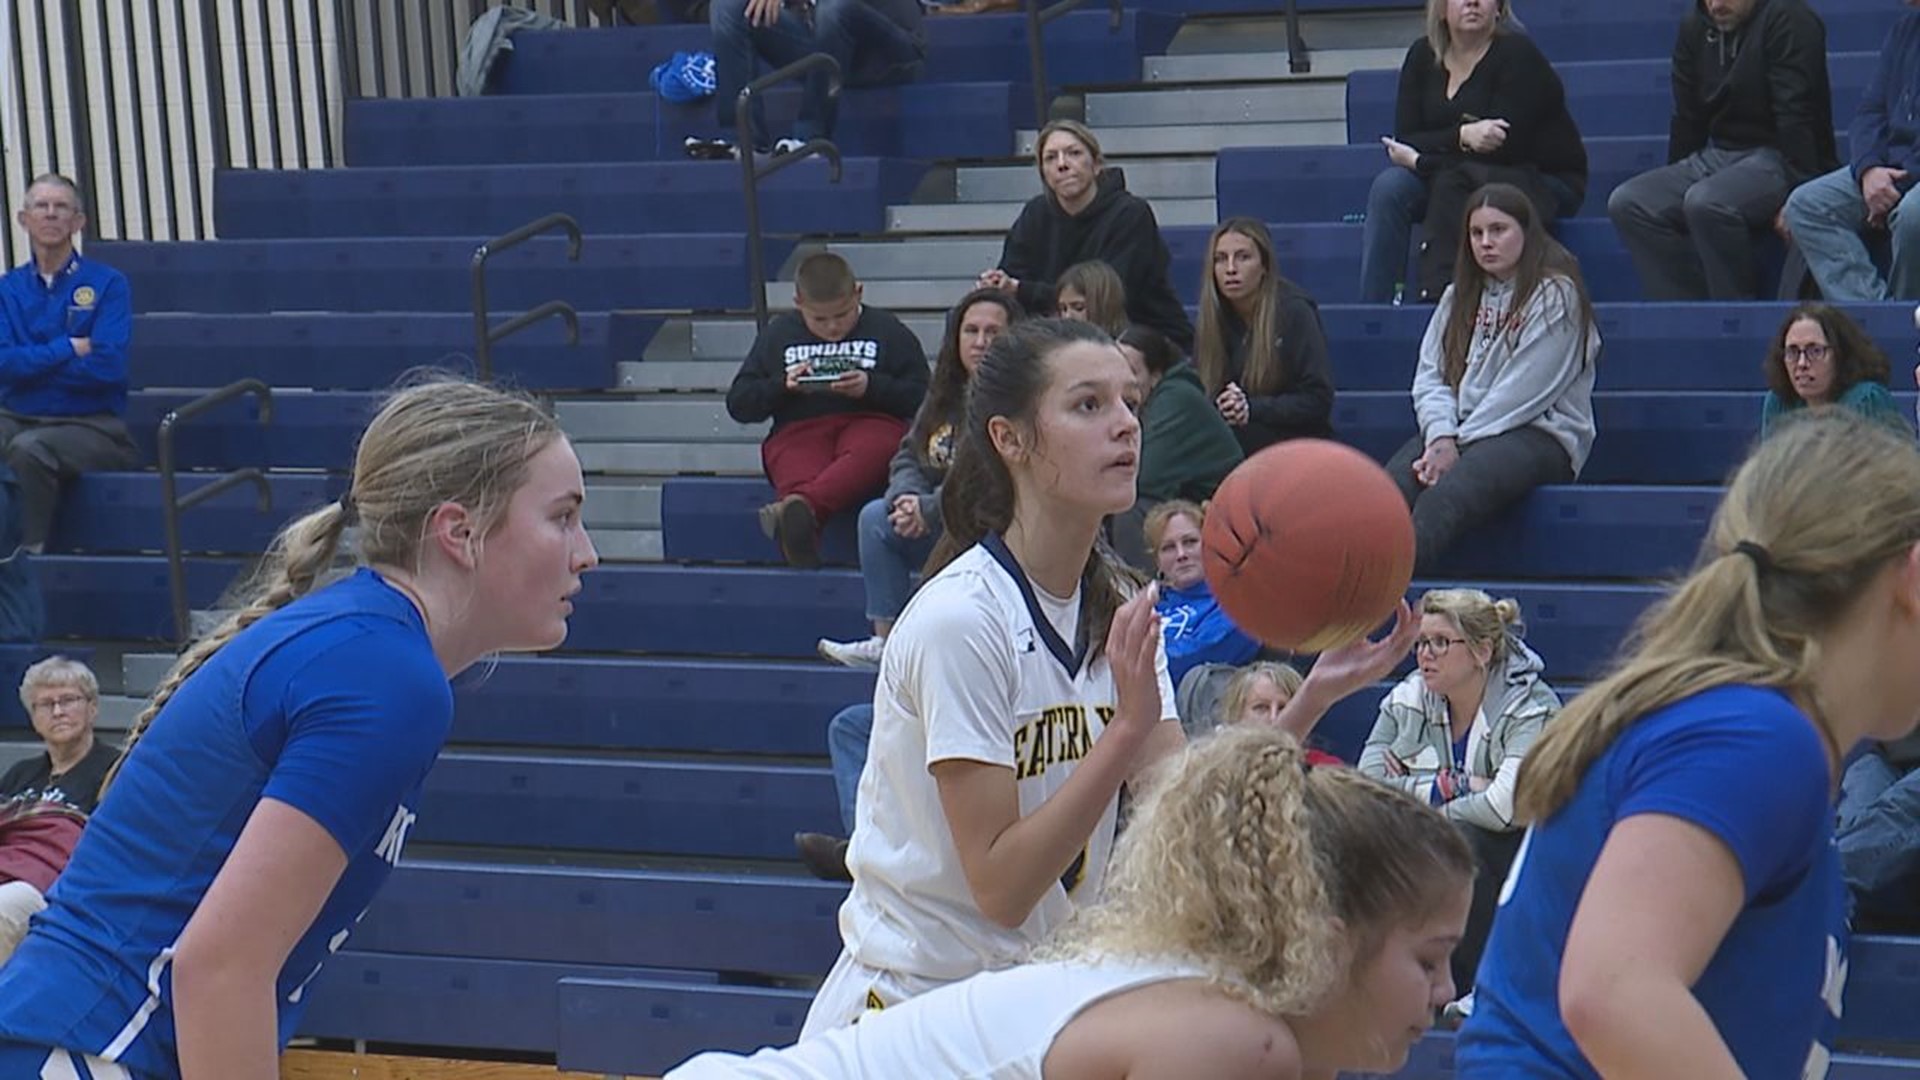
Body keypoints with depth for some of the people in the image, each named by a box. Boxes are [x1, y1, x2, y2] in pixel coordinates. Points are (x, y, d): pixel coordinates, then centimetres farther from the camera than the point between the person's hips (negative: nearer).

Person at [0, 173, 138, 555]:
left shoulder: (107, 284, 1)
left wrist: (34, 361, -7)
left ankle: (32, 551, -19)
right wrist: (70, 349, -9)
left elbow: (108, 366, -12)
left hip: (92, 426, -3)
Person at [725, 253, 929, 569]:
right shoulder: (778, 334, 21)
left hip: (870, 422, -1)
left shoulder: (887, 330, 15)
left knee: (871, 450, -40)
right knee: (798, 474, -36)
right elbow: (738, 404, 18)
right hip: (799, 430, 2)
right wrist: (782, 386, 0)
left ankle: (798, 507, -64)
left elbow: (923, 397, 6)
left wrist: (872, 387, -10)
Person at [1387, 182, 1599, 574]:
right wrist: (1441, 436, -9)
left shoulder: (1555, 294, -1)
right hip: (1458, 431, 6)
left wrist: (1459, 444, -13)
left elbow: (1523, 390, -10)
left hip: (1540, 435, -6)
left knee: (1447, 493, -36)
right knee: (1391, 488, -28)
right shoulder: (1459, 296, 20)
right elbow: (1430, 375, 11)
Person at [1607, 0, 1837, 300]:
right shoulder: (1695, 28, 11)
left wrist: (1797, 195, -25)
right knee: (1627, 203, -13)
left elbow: (1796, 116, -19)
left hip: (1777, 160, -8)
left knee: (1705, 203, -35)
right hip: (1717, 157, 8)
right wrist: (1672, 187, 11)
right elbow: (1687, 121, 16)